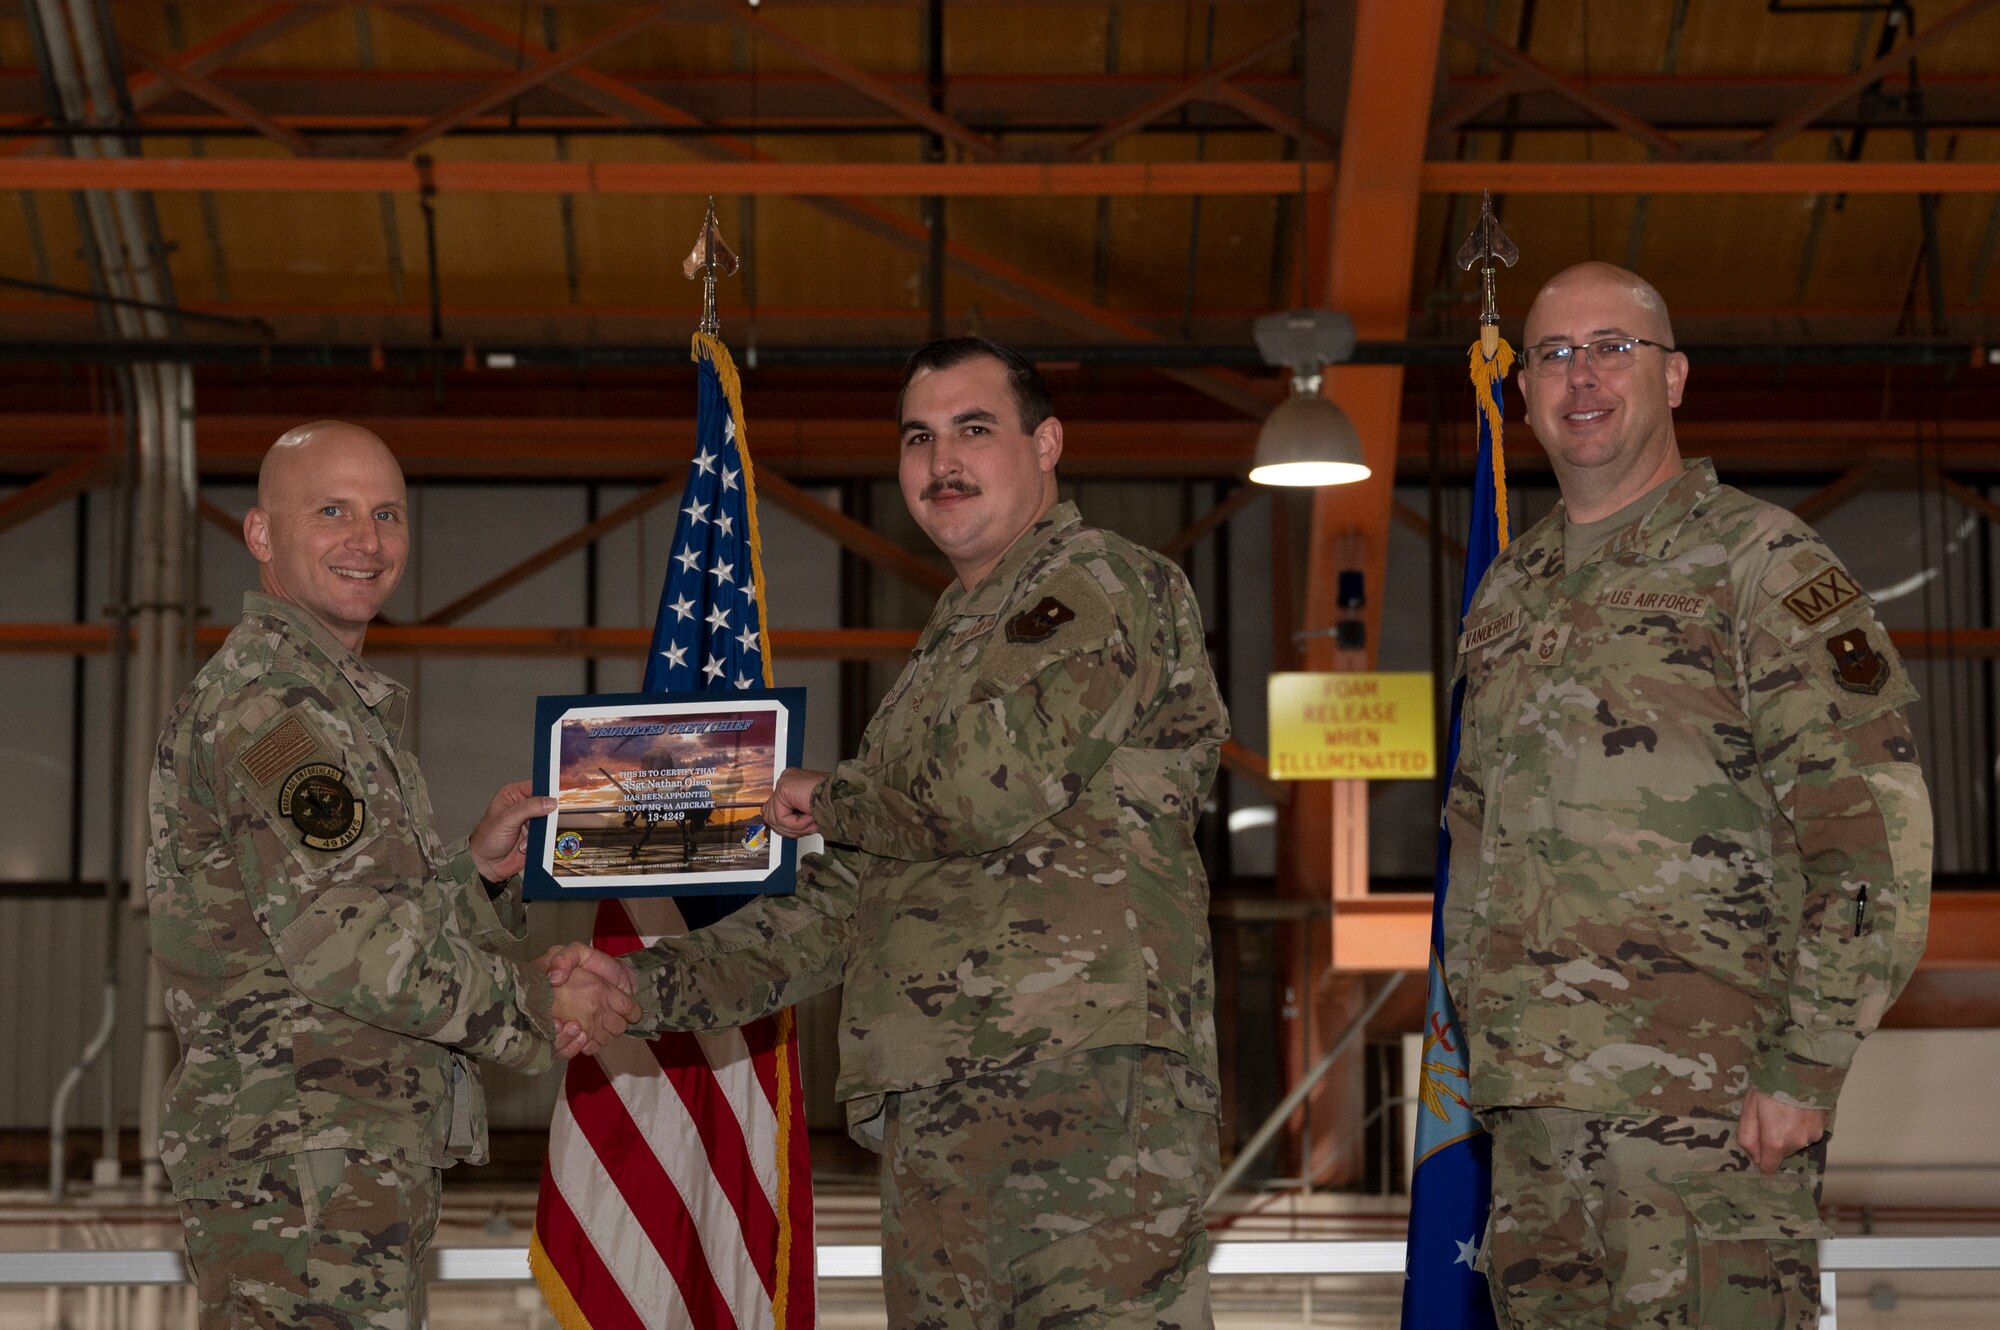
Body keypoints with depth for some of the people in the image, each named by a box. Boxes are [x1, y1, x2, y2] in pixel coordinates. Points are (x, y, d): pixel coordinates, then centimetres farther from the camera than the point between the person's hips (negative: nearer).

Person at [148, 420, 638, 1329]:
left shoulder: (341, 701, 21)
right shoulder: (269, 699, -13)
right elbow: (349, 944, -20)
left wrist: (479, 867, 5)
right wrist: (540, 1013, -11)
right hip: (300, 1164, -10)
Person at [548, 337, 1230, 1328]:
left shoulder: (1108, 587, 2)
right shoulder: (945, 654, 28)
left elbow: (991, 789, -14)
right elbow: (837, 908, 27)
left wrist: (826, 800, 6)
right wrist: (645, 986, 15)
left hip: (1084, 1087, -8)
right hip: (931, 1126, 8)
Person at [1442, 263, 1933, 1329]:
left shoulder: (1759, 563, -3)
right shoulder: (1507, 592, 17)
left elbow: (1874, 833, -10)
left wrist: (1807, 1069, -15)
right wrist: (1479, 1023, 16)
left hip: (1711, 1107, -6)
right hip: (1532, 1106, 6)